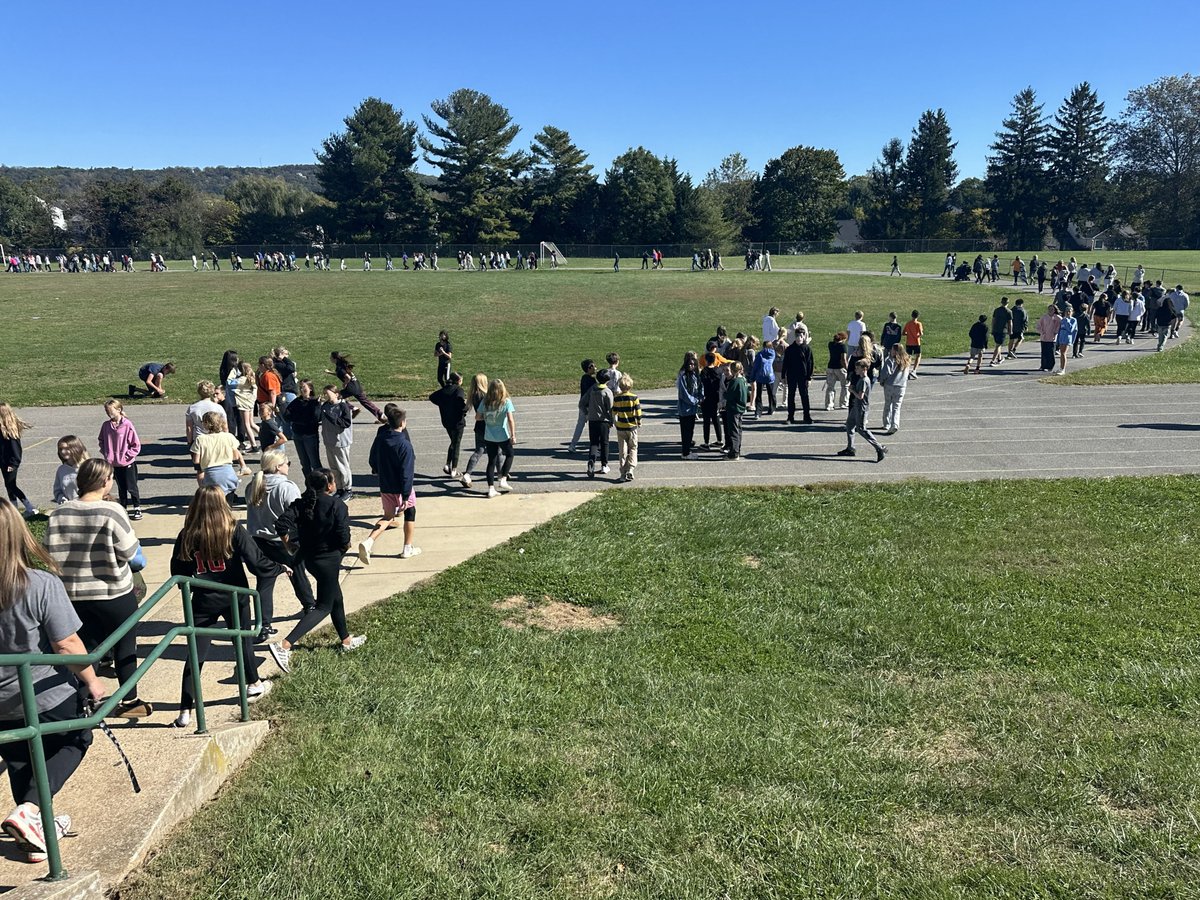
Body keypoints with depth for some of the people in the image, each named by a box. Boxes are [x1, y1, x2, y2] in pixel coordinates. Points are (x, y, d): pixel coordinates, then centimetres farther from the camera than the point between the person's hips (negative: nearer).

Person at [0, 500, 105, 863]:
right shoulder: (42, 584, -25)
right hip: (48, 697, -4)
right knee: (75, 740, 22)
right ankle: (29, 809, 4)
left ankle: (36, 835, 37)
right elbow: (66, 644, -21)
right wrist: (92, 681, -6)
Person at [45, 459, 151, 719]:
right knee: (125, 646, 13)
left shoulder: (59, 514, -5)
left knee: (87, 646, 15)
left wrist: (75, 565, 12)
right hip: (114, 593, -3)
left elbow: (51, 553, -3)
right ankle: (129, 701, 23)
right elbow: (129, 551, -14)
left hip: (76, 595, 4)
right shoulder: (112, 511, -18)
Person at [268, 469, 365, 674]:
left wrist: (289, 545, 3)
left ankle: (347, 641, 41)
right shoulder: (337, 505, -18)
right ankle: (283, 646, -12)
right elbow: (344, 538, -21)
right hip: (329, 559, -7)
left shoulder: (303, 502, -2)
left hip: (309, 557, 8)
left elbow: (282, 523, -11)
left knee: (336, 598, 24)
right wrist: (345, 546, 1)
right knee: (323, 607, 2)